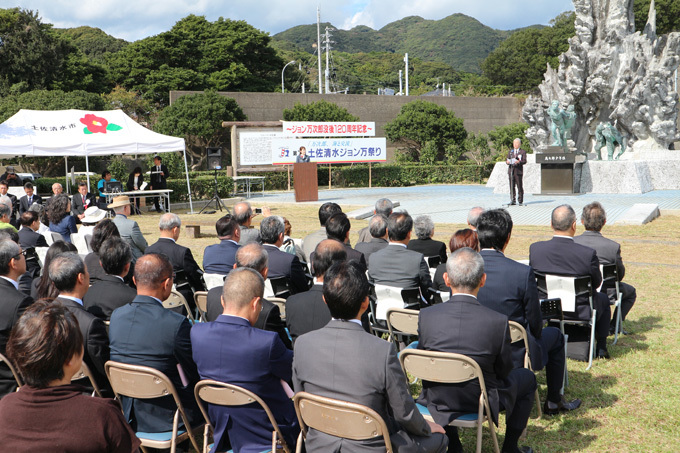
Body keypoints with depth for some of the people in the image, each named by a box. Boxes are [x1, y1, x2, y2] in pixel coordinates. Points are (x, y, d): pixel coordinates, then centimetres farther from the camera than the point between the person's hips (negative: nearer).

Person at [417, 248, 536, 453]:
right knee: (526, 377, 24)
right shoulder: (497, 321, -22)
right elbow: (503, 370, -8)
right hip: (480, 402, -2)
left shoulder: (426, 315, -18)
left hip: (436, 400, 2)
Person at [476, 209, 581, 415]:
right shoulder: (523, 273, -24)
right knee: (555, 336, 25)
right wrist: (534, 332, 11)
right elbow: (535, 323, -13)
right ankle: (553, 402, 36)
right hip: (514, 356, -5)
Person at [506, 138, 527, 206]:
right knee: (512, 186, 2)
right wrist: (507, 161, -10)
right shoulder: (510, 151, 19)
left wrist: (519, 161, -24)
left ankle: (521, 201, 1)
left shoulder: (523, 152, 7)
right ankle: (513, 200, 7)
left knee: (519, 186, -4)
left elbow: (524, 161, -4)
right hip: (511, 171, 3)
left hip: (518, 171, -3)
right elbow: (507, 159, 14)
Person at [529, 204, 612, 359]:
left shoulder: (535, 248, -18)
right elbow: (597, 282, -8)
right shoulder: (588, 253, -26)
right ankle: (601, 347, 35)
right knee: (603, 298, 30)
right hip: (580, 312, -2)